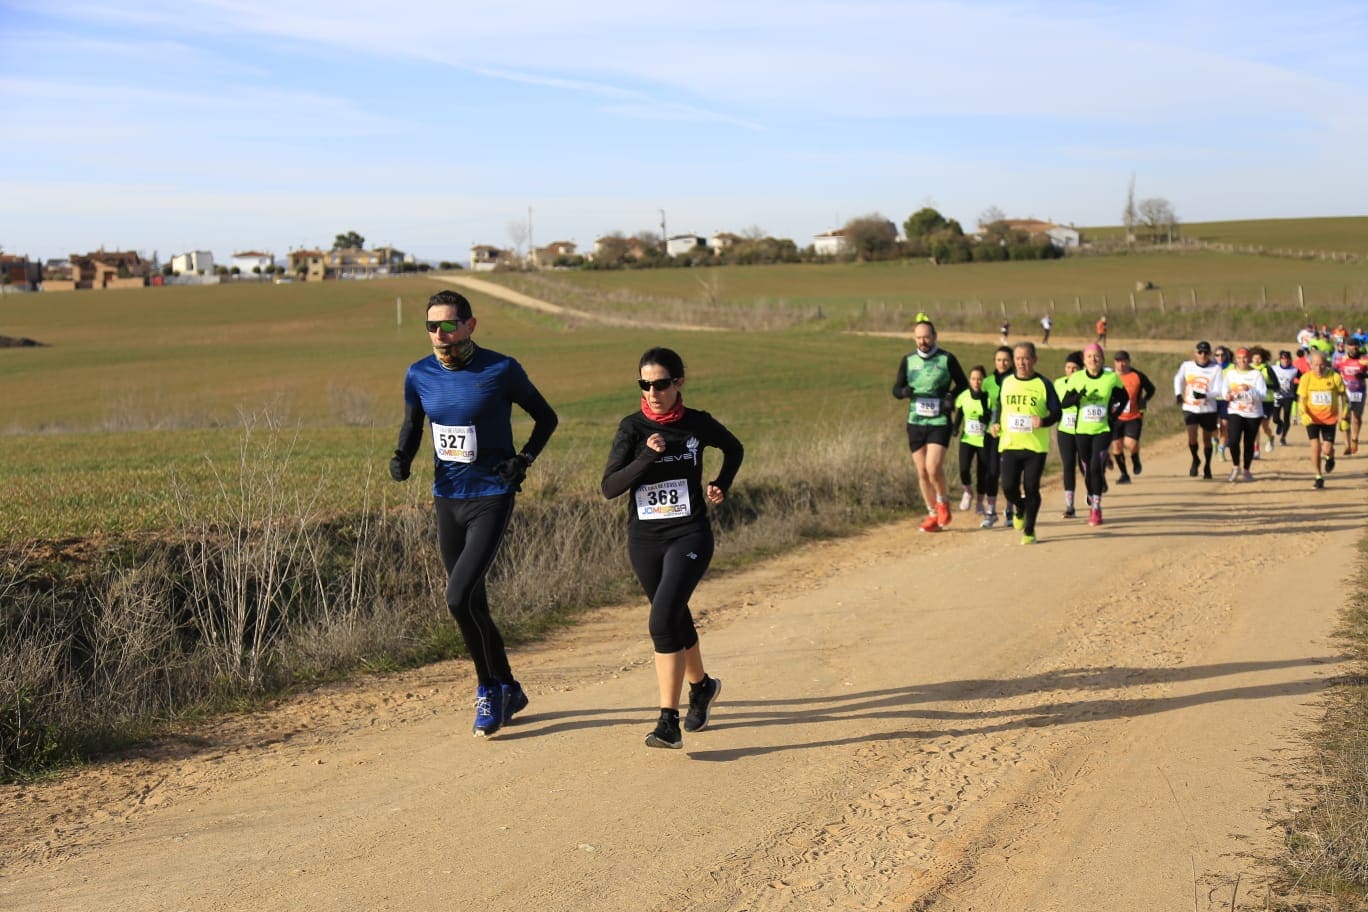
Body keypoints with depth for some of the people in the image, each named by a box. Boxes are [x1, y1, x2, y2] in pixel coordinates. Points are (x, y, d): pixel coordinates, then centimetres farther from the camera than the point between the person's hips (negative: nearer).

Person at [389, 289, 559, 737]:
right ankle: (508, 691, 29)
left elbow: (546, 417, 1)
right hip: (446, 499, 5)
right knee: (472, 604, 12)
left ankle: (489, 689, 5)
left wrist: (524, 460, -13)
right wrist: (403, 457, -3)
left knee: (459, 598, -17)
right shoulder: (419, 375, 1)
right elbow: (412, 424, 17)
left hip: (491, 498, -5)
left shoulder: (501, 370, -11)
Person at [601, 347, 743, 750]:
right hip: (644, 540, 3)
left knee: (663, 621, -20)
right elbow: (609, 487, -12)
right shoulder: (633, 427, -4)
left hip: (689, 537, -3)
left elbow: (734, 449, 18)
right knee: (677, 620, 19)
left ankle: (669, 721, -19)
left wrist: (721, 486, 3)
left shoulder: (698, 424, -3)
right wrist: (647, 456, -24)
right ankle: (701, 686, 46)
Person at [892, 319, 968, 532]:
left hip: (939, 422, -4)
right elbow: (896, 389, 10)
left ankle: (943, 502, 10)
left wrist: (951, 397, -12)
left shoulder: (946, 359, -2)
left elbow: (963, 384, 7)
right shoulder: (908, 360, 7)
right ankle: (933, 515, 19)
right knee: (922, 472, 5)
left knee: (933, 468, -18)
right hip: (915, 422, 4)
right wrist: (904, 391, -13)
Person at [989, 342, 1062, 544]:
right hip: (1009, 444, 2)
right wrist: (996, 424, 4)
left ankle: (1029, 531, 13)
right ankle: (1020, 508, 29)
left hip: (1036, 446, -2)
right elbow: (998, 406, 23)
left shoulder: (1043, 384, -2)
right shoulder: (1006, 382, 8)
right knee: (1009, 487, -6)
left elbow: (1056, 413, 1)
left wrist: (1044, 421, -19)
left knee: (1031, 489, -3)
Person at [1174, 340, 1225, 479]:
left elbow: (1218, 391, -13)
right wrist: (1178, 393, 3)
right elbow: (1178, 379, 17)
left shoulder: (1216, 368, -10)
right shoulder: (1186, 366, -4)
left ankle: (1207, 466, 32)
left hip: (1208, 409, 0)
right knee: (1192, 436, -16)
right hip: (1190, 408, 1)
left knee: (1207, 439, 11)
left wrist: (1205, 395, -30)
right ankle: (1195, 460, 12)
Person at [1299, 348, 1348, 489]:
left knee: (1327, 450, -5)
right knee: (1315, 446, -11)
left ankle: (1329, 457, 36)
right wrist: (1304, 415, -21)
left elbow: (1343, 396, 3)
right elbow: (1301, 399, -5)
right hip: (1312, 418, 0)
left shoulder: (1335, 377, -12)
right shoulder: (1306, 378, -10)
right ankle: (1319, 478, 6)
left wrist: (1343, 413, -5)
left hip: (1329, 418, 0)